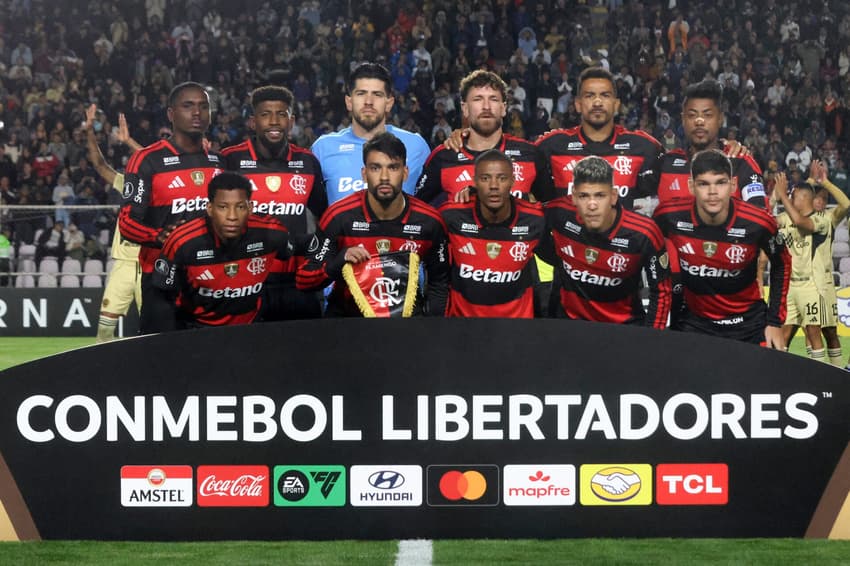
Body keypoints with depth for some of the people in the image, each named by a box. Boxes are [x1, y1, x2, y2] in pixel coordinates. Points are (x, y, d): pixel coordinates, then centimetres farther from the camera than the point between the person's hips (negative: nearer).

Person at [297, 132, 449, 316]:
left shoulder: (429, 221, -8)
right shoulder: (338, 216, -13)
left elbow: (439, 282, 6)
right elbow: (303, 280, -9)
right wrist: (340, 260, -26)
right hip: (346, 316, 6)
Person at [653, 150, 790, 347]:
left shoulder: (758, 223, -18)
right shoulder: (669, 216, -17)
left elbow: (781, 264, 2)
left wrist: (775, 322, 0)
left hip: (748, 323, -1)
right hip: (692, 321, 1)